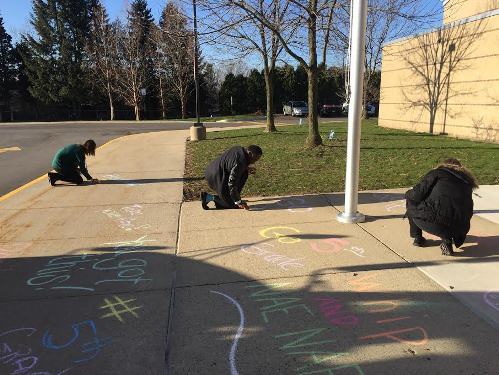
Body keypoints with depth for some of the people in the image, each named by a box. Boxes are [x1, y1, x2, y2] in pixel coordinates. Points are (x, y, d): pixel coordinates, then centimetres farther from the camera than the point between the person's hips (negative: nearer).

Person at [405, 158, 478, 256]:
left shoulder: (437, 173, 9)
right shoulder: (467, 183, 23)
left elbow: (418, 195, -2)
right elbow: (468, 212, 26)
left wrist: (408, 194, 21)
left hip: (432, 222, -4)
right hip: (457, 228, 4)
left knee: (411, 200, 20)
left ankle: (418, 238, 23)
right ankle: (447, 240, 8)